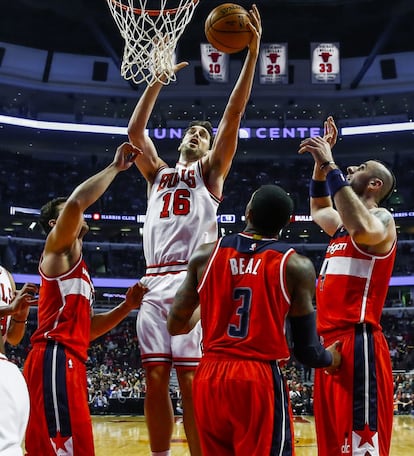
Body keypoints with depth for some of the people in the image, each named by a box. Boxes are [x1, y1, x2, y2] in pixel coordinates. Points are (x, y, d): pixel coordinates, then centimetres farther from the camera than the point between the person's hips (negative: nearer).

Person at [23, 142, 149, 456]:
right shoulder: (58, 246, 4)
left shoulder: (78, 267, 30)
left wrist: (127, 306, 15)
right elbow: (76, 202, -17)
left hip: (70, 362, 10)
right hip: (55, 359, -10)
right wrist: (116, 167, -7)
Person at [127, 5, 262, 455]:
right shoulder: (158, 172, 26)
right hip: (154, 283, 4)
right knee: (155, 380, 3)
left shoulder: (210, 170, 15)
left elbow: (232, 117, 5)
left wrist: (252, 53, -1)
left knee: (191, 382, -7)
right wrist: (158, 79, 14)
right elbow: (135, 131, 15)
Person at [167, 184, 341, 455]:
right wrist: (331, 359, 21)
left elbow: (175, 326, 10)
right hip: (261, 379, -4)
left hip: (209, 378, 4)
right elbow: (306, 348, -2)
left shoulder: (205, 256, 4)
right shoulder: (296, 266, -4)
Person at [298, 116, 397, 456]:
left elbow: (363, 230, -29)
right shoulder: (343, 226, 23)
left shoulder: (382, 219, -4)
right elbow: (319, 208, 45)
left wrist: (330, 165, -23)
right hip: (330, 344, 9)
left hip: (358, 343, -9)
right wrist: (321, 162, 31)